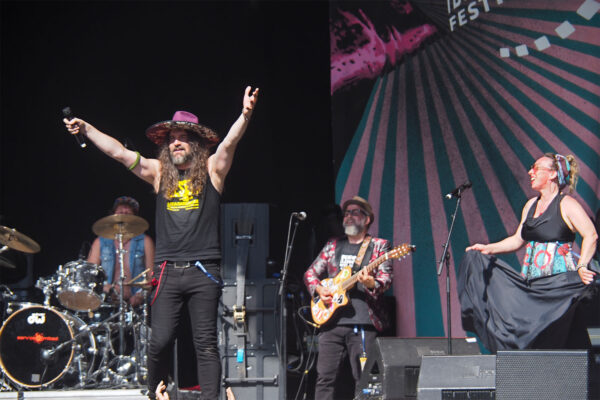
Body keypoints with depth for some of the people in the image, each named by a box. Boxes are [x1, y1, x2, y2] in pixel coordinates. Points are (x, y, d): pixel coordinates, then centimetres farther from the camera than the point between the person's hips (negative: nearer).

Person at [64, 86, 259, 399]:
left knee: (206, 343, -2)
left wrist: (245, 115, -27)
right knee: (160, 341, -2)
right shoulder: (159, 173, 12)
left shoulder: (212, 170, 6)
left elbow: (229, 142, -10)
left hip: (203, 271, -2)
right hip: (167, 270, 2)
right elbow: (118, 152, 6)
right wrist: (86, 129, -3)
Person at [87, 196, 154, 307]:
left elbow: (152, 276, 6)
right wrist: (104, 286, -10)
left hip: (134, 302, -1)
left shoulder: (145, 242, 12)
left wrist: (141, 295, -12)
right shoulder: (100, 243, 16)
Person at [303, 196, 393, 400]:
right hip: (331, 322, 4)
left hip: (362, 323, -4)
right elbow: (310, 273, 22)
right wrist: (319, 289, 1)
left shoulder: (379, 246, 7)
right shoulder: (333, 246, 18)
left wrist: (371, 283, -26)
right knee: (325, 377, 0)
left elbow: (386, 279, -4)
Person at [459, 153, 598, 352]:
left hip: (559, 283, -8)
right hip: (531, 283, 8)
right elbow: (518, 240, 21)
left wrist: (581, 267, -25)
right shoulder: (531, 205, 17)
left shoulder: (566, 204, -7)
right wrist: (489, 248, 12)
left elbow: (591, 235, -16)